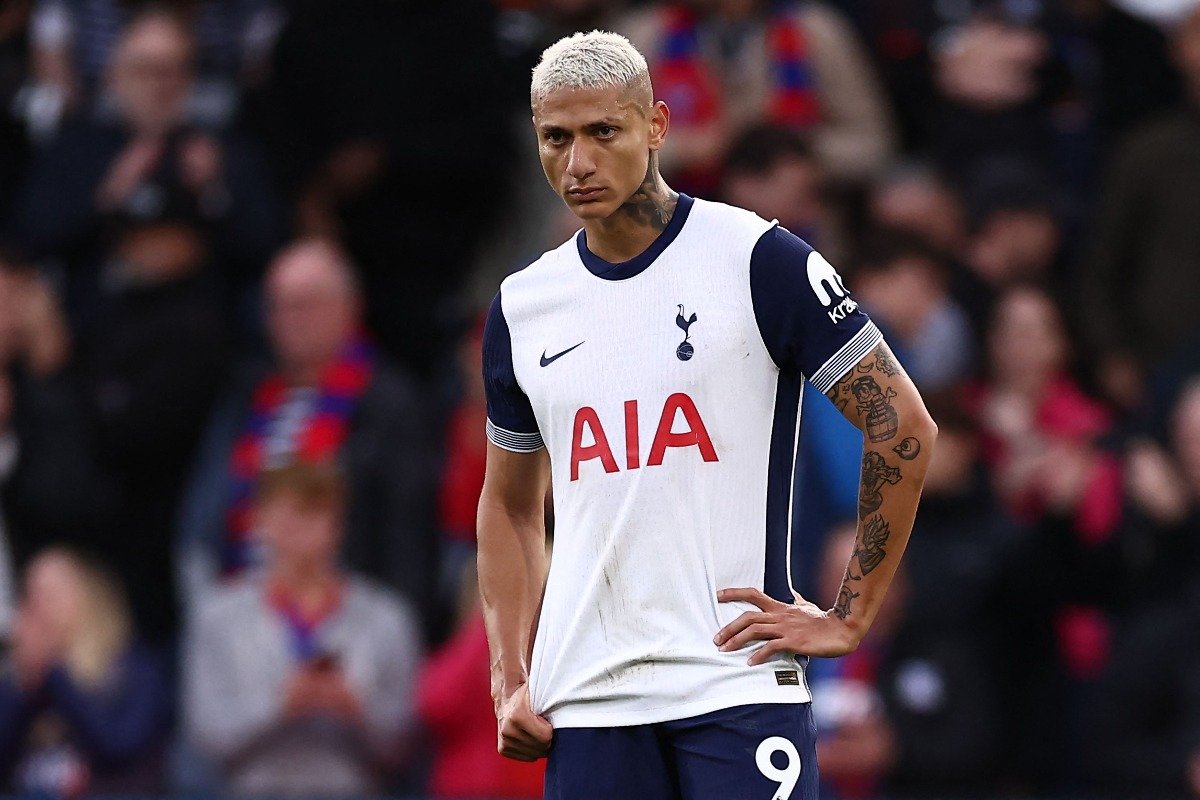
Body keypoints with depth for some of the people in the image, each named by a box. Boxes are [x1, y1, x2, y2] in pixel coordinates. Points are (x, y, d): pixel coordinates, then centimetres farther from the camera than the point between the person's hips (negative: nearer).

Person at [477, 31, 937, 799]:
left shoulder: (758, 260, -4)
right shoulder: (522, 309, 12)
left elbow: (904, 427, -3)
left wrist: (849, 617, -6)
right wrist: (511, 682, 11)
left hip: (734, 676, -4)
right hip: (583, 700, 5)